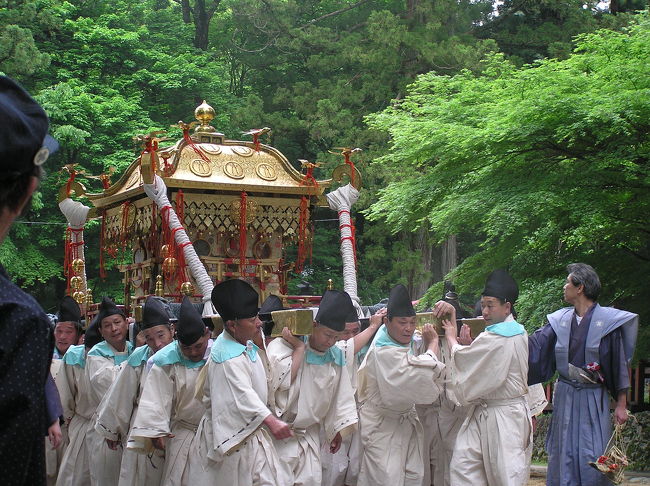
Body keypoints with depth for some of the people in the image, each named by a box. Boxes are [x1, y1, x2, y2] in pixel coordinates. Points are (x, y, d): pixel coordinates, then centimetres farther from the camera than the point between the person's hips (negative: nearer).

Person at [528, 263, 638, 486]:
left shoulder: (607, 321, -7)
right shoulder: (560, 320, 6)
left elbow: (619, 364, -5)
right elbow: (534, 345, 2)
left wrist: (621, 405, -6)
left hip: (593, 398, -4)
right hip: (565, 396, 4)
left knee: (592, 456, -3)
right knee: (564, 454, 7)